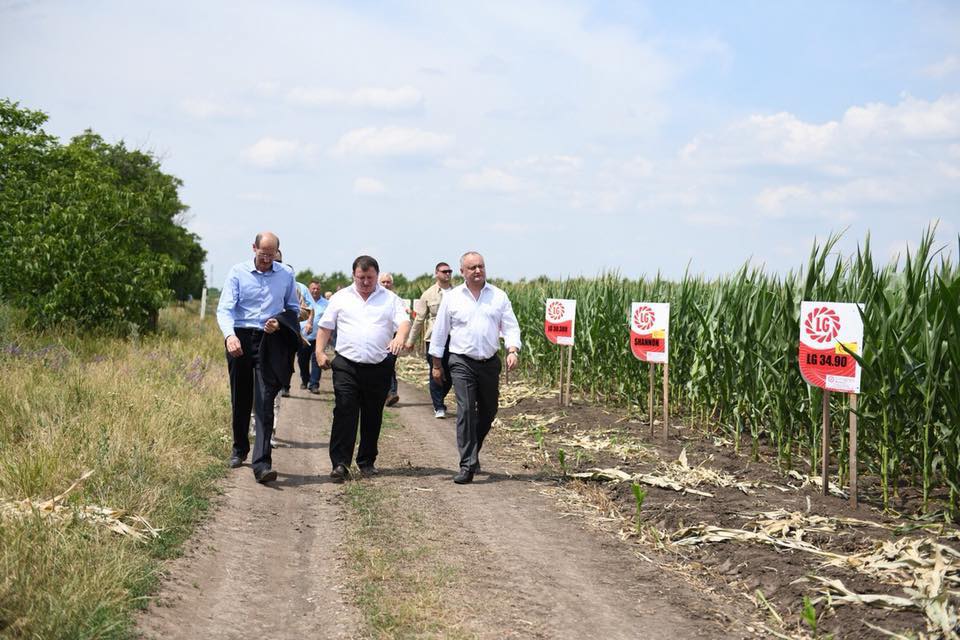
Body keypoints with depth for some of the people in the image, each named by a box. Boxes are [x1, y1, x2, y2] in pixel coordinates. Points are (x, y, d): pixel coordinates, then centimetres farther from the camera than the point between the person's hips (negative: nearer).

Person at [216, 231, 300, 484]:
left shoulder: (286, 274, 5)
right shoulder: (237, 272, -1)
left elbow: (293, 308, 16)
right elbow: (224, 309, -9)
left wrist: (280, 322, -6)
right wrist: (230, 335, -27)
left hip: (270, 342, 0)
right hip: (240, 339, 0)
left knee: (265, 401, -11)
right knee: (240, 399, 11)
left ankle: (261, 463, -17)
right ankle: (239, 449, 33)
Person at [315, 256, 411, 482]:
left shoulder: (390, 299, 8)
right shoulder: (341, 298, 9)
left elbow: (404, 321, -4)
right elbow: (326, 326, 10)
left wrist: (399, 337, -26)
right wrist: (320, 352, -1)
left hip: (379, 368, 1)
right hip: (347, 366, -1)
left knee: (373, 417, 8)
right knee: (344, 413, -10)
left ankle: (367, 461, 19)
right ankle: (340, 463, -10)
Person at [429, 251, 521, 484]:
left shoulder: (499, 297, 6)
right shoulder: (451, 298, 3)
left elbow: (511, 327, 3)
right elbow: (439, 331, 8)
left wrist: (513, 351, -15)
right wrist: (436, 363, 8)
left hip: (490, 362, 3)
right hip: (462, 362, -3)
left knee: (488, 411, 12)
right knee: (466, 411, -12)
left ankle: (472, 451, 34)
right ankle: (467, 465, -13)